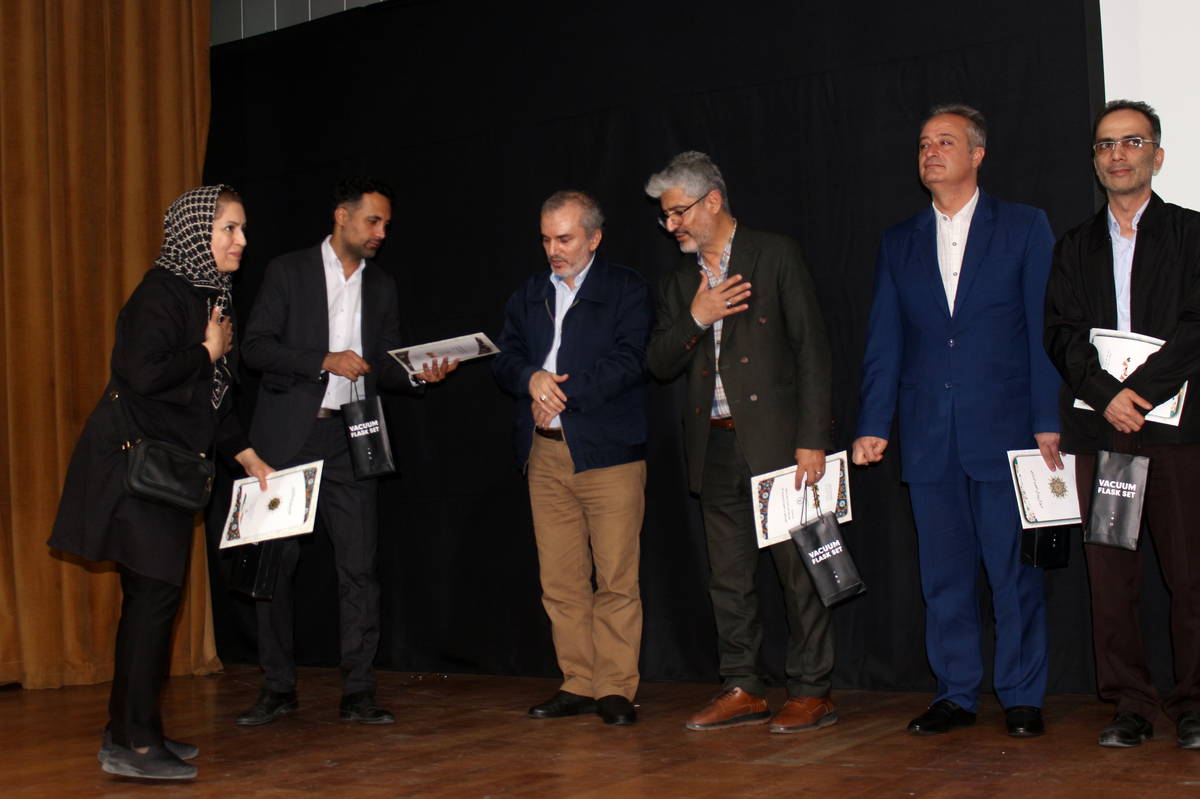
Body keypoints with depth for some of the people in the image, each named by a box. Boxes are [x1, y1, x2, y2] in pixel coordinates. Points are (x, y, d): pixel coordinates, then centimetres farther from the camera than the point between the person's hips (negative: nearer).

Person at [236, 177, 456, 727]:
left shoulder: (382, 287, 14)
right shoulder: (289, 272, 1)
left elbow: (385, 367, 15)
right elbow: (256, 347, -6)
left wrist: (421, 374, -6)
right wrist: (324, 361, -16)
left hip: (347, 441, 3)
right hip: (286, 439, -2)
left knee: (359, 566, -3)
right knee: (276, 563, 2)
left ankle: (358, 692, 4)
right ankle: (277, 688, 15)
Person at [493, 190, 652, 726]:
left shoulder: (626, 289, 4)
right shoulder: (528, 296, 19)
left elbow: (628, 361, -8)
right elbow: (504, 362, 12)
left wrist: (562, 393, -11)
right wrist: (532, 378, -11)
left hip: (608, 451, -4)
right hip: (545, 453, 4)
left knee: (616, 578, -5)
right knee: (560, 581, 4)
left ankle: (616, 688, 4)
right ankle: (578, 685, 12)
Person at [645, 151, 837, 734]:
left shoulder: (775, 255, -1)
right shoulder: (679, 281, 16)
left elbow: (811, 348, -5)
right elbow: (659, 364, 11)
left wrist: (812, 440, -12)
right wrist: (695, 319, -8)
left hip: (775, 441, -5)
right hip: (715, 446, 6)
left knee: (797, 568, -3)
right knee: (727, 576, 9)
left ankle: (812, 691, 6)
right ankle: (742, 690, 18)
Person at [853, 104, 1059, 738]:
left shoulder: (1025, 228, 5)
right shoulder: (899, 244, 13)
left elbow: (1045, 329, 0)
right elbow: (883, 344, 10)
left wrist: (1048, 422, -7)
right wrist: (872, 426, 2)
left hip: (1005, 430, -3)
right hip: (929, 439, 3)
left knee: (1014, 571, 2)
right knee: (944, 574, 8)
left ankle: (1022, 697, 13)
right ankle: (956, 693, 18)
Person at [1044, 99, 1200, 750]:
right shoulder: (1075, 247, 17)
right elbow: (1062, 335, 6)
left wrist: (1140, 390, -13)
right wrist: (1105, 395, -10)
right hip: (1097, 428, 3)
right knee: (1110, 577, 2)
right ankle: (1131, 704, 10)